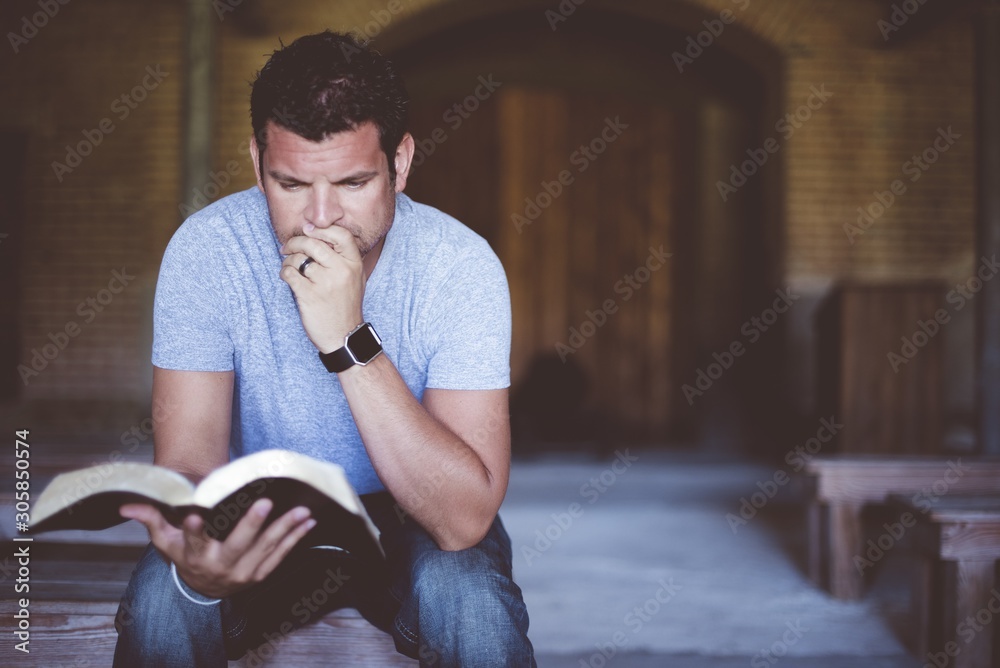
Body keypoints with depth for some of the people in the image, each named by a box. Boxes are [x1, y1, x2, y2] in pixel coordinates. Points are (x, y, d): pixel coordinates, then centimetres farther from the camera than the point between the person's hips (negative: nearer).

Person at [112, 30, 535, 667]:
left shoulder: (459, 265, -24)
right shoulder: (205, 250, -19)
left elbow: (465, 520, -31)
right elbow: (190, 461, -24)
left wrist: (349, 341, -40)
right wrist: (196, 564, -48)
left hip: (411, 520, -1)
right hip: (259, 519, 1)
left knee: (468, 603, -32)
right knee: (161, 601, -28)